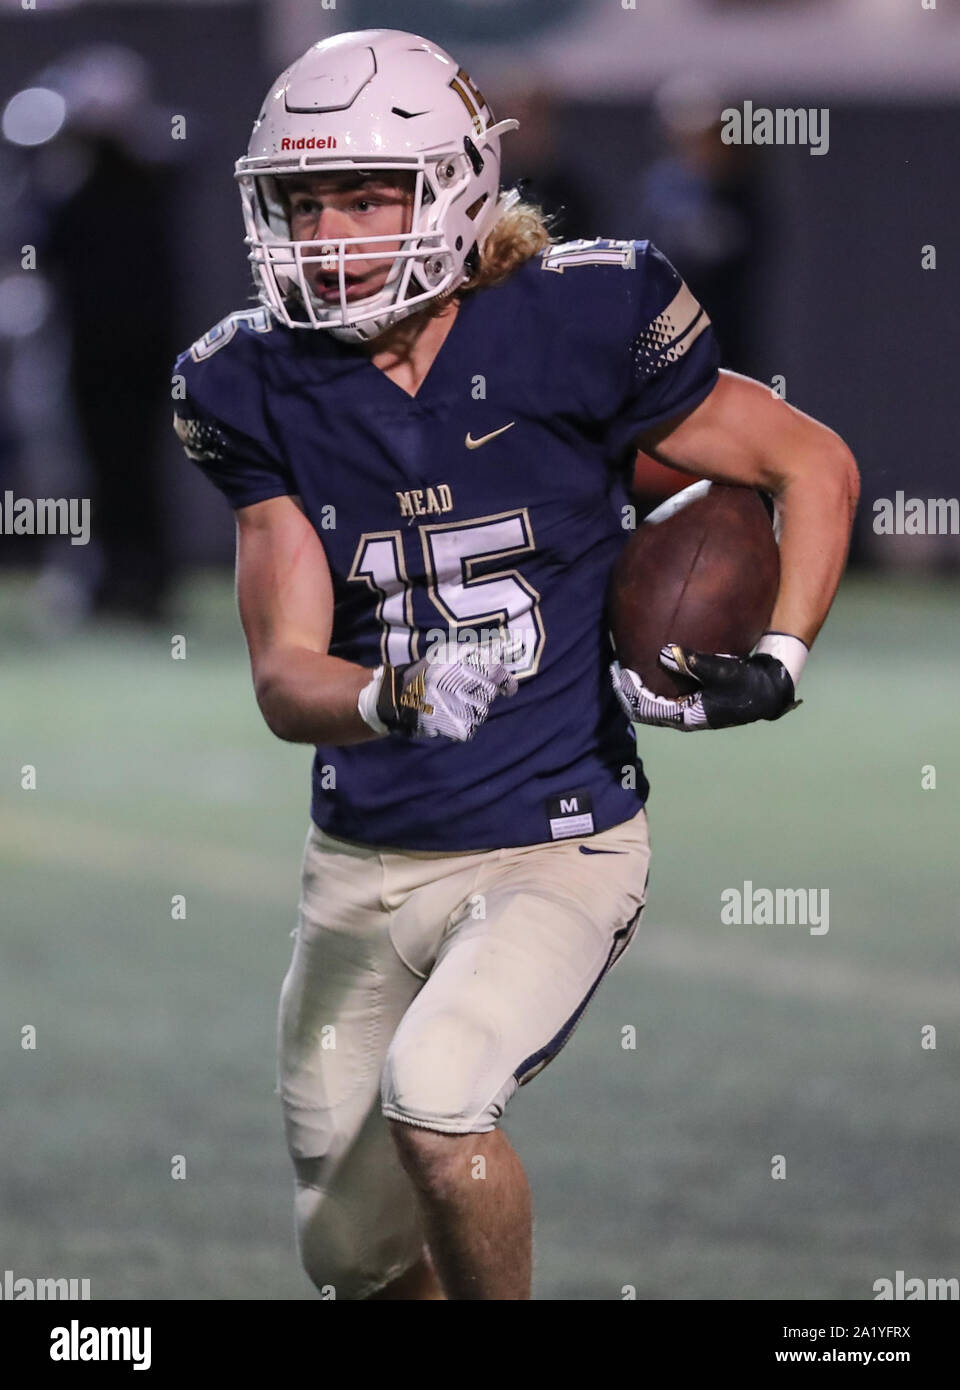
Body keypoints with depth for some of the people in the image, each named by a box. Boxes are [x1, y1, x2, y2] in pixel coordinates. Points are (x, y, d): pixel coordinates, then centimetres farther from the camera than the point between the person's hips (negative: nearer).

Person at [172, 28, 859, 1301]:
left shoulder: (575, 326, -12)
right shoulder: (264, 390, -3)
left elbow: (814, 466, 2)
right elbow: (286, 677, -7)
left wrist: (773, 669, -11)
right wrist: (395, 702, -29)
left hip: (556, 849, -4)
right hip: (363, 862, 4)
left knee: (431, 1098, -29)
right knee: (360, 1263, 9)